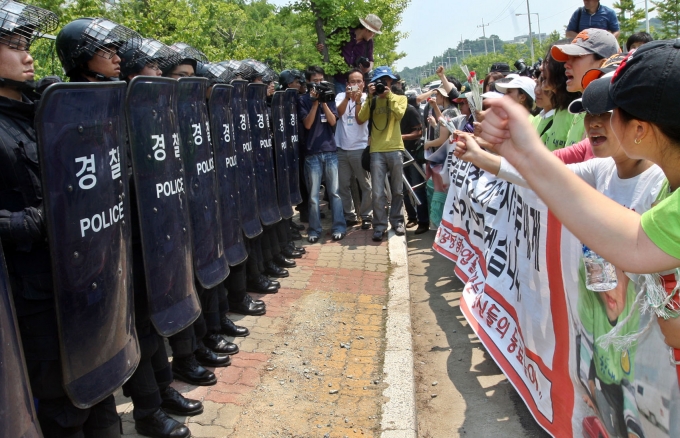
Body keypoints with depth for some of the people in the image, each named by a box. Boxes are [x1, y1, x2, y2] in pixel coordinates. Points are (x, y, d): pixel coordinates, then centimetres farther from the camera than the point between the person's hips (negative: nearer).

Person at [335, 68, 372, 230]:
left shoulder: (366, 99, 0)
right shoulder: (341, 96, 5)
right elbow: (339, 112, -15)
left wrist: (358, 101, -25)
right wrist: (347, 97, -29)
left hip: (359, 148, -2)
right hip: (341, 148, 2)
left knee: (365, 185, 2)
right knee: (343, 185, 9)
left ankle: (366, 216, 13)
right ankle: (349, 215, 22)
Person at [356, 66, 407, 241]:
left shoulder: (400, 98, 10)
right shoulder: (372, 100, 12)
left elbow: (399, 114, -10)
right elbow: (360, 119, -4)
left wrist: (389, 95, -10)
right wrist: (370, 97, -7)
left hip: (395, 150, 0)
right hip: (377, 151, 0)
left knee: (397, 190, 9)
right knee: (378, 193, -2)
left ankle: (397, 221, 23)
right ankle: (380, 226, 6)